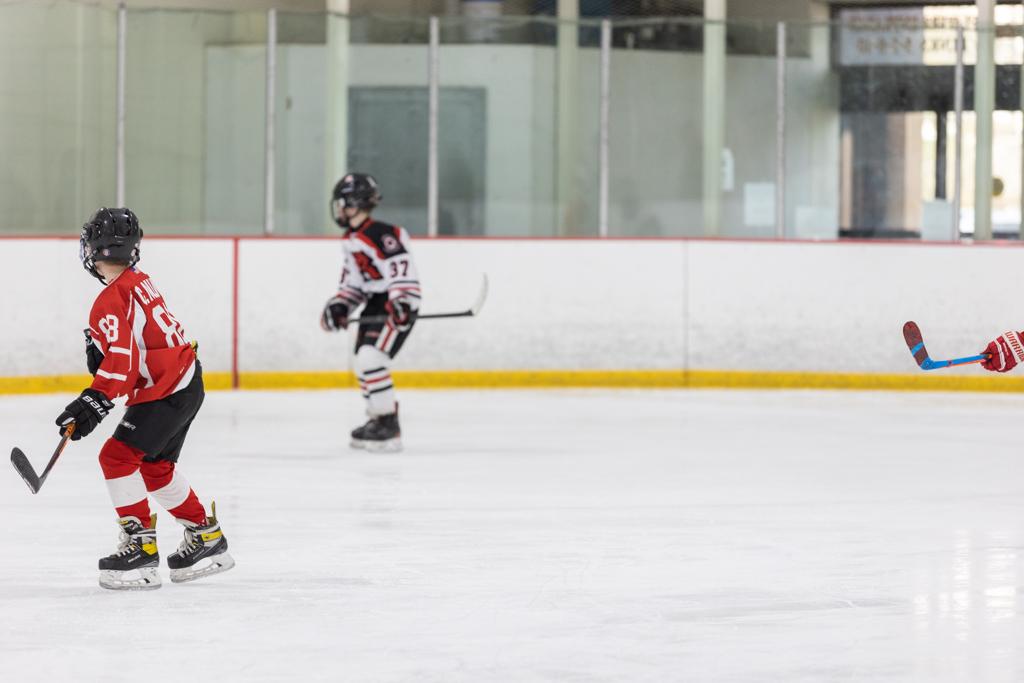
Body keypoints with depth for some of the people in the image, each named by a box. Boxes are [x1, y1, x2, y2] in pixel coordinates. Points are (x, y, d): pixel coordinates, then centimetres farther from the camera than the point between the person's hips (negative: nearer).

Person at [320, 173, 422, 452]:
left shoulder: (381, 235, -20)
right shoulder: (352, 241, 13)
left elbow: (402, 271, -28)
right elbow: (353, 282, 18)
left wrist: (402, 303, -37)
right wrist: (339, 306, 5)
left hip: (397, 306, -11)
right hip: (375, 304, 11)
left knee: (371, 360, -21)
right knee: (364, 363, 15)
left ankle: (389, 428, -18)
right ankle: (378, 420, 30)